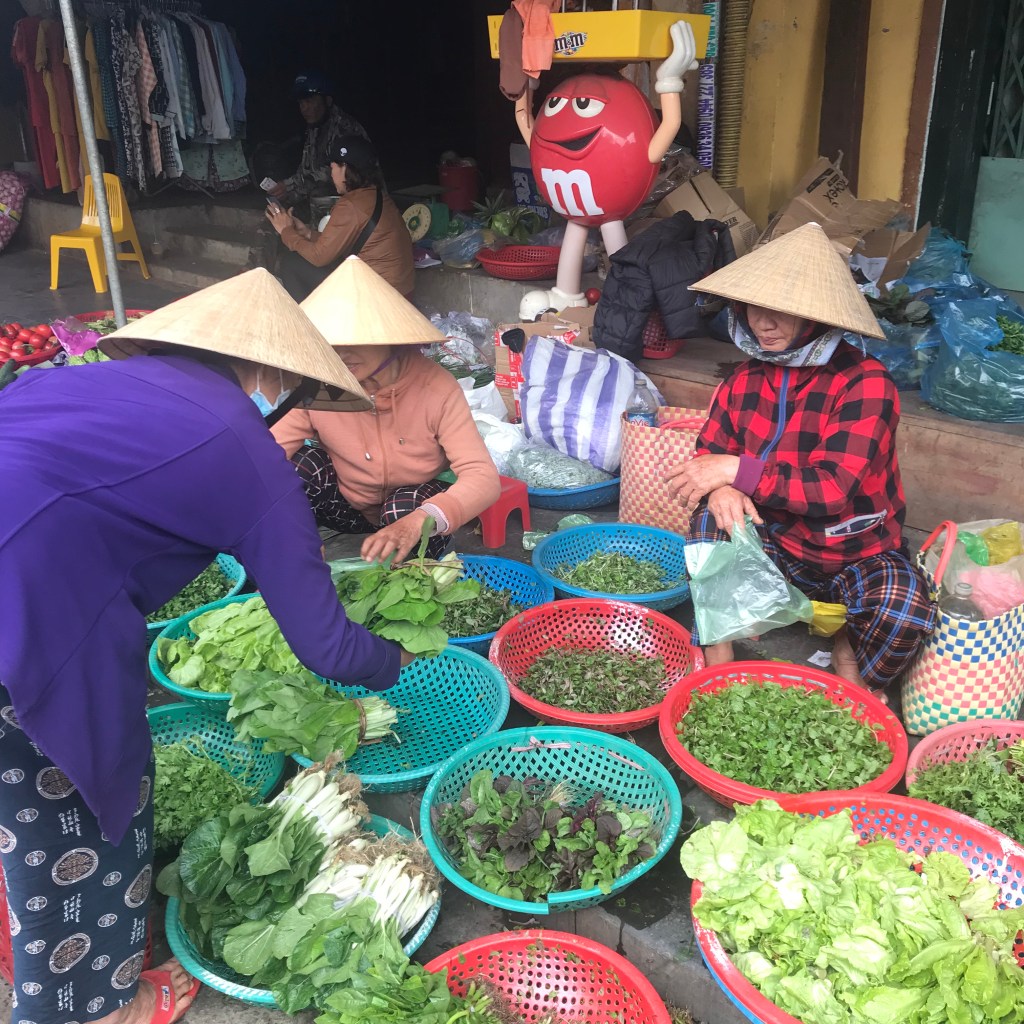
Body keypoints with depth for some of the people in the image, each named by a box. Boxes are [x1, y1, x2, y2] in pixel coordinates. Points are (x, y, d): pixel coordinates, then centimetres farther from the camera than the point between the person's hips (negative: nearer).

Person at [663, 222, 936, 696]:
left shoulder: (865, 383, -19)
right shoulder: (747, 377, -3)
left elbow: (832, 490, -27)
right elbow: (709, 454, -1)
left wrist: (738, 470, -30)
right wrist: (720, 487, -26)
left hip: (859, 554, -3)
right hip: (779, 546, 4)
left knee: (903, 612, -32)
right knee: (711, 514, -23)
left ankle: (854, 691, 2)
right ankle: (716, 659, -15)